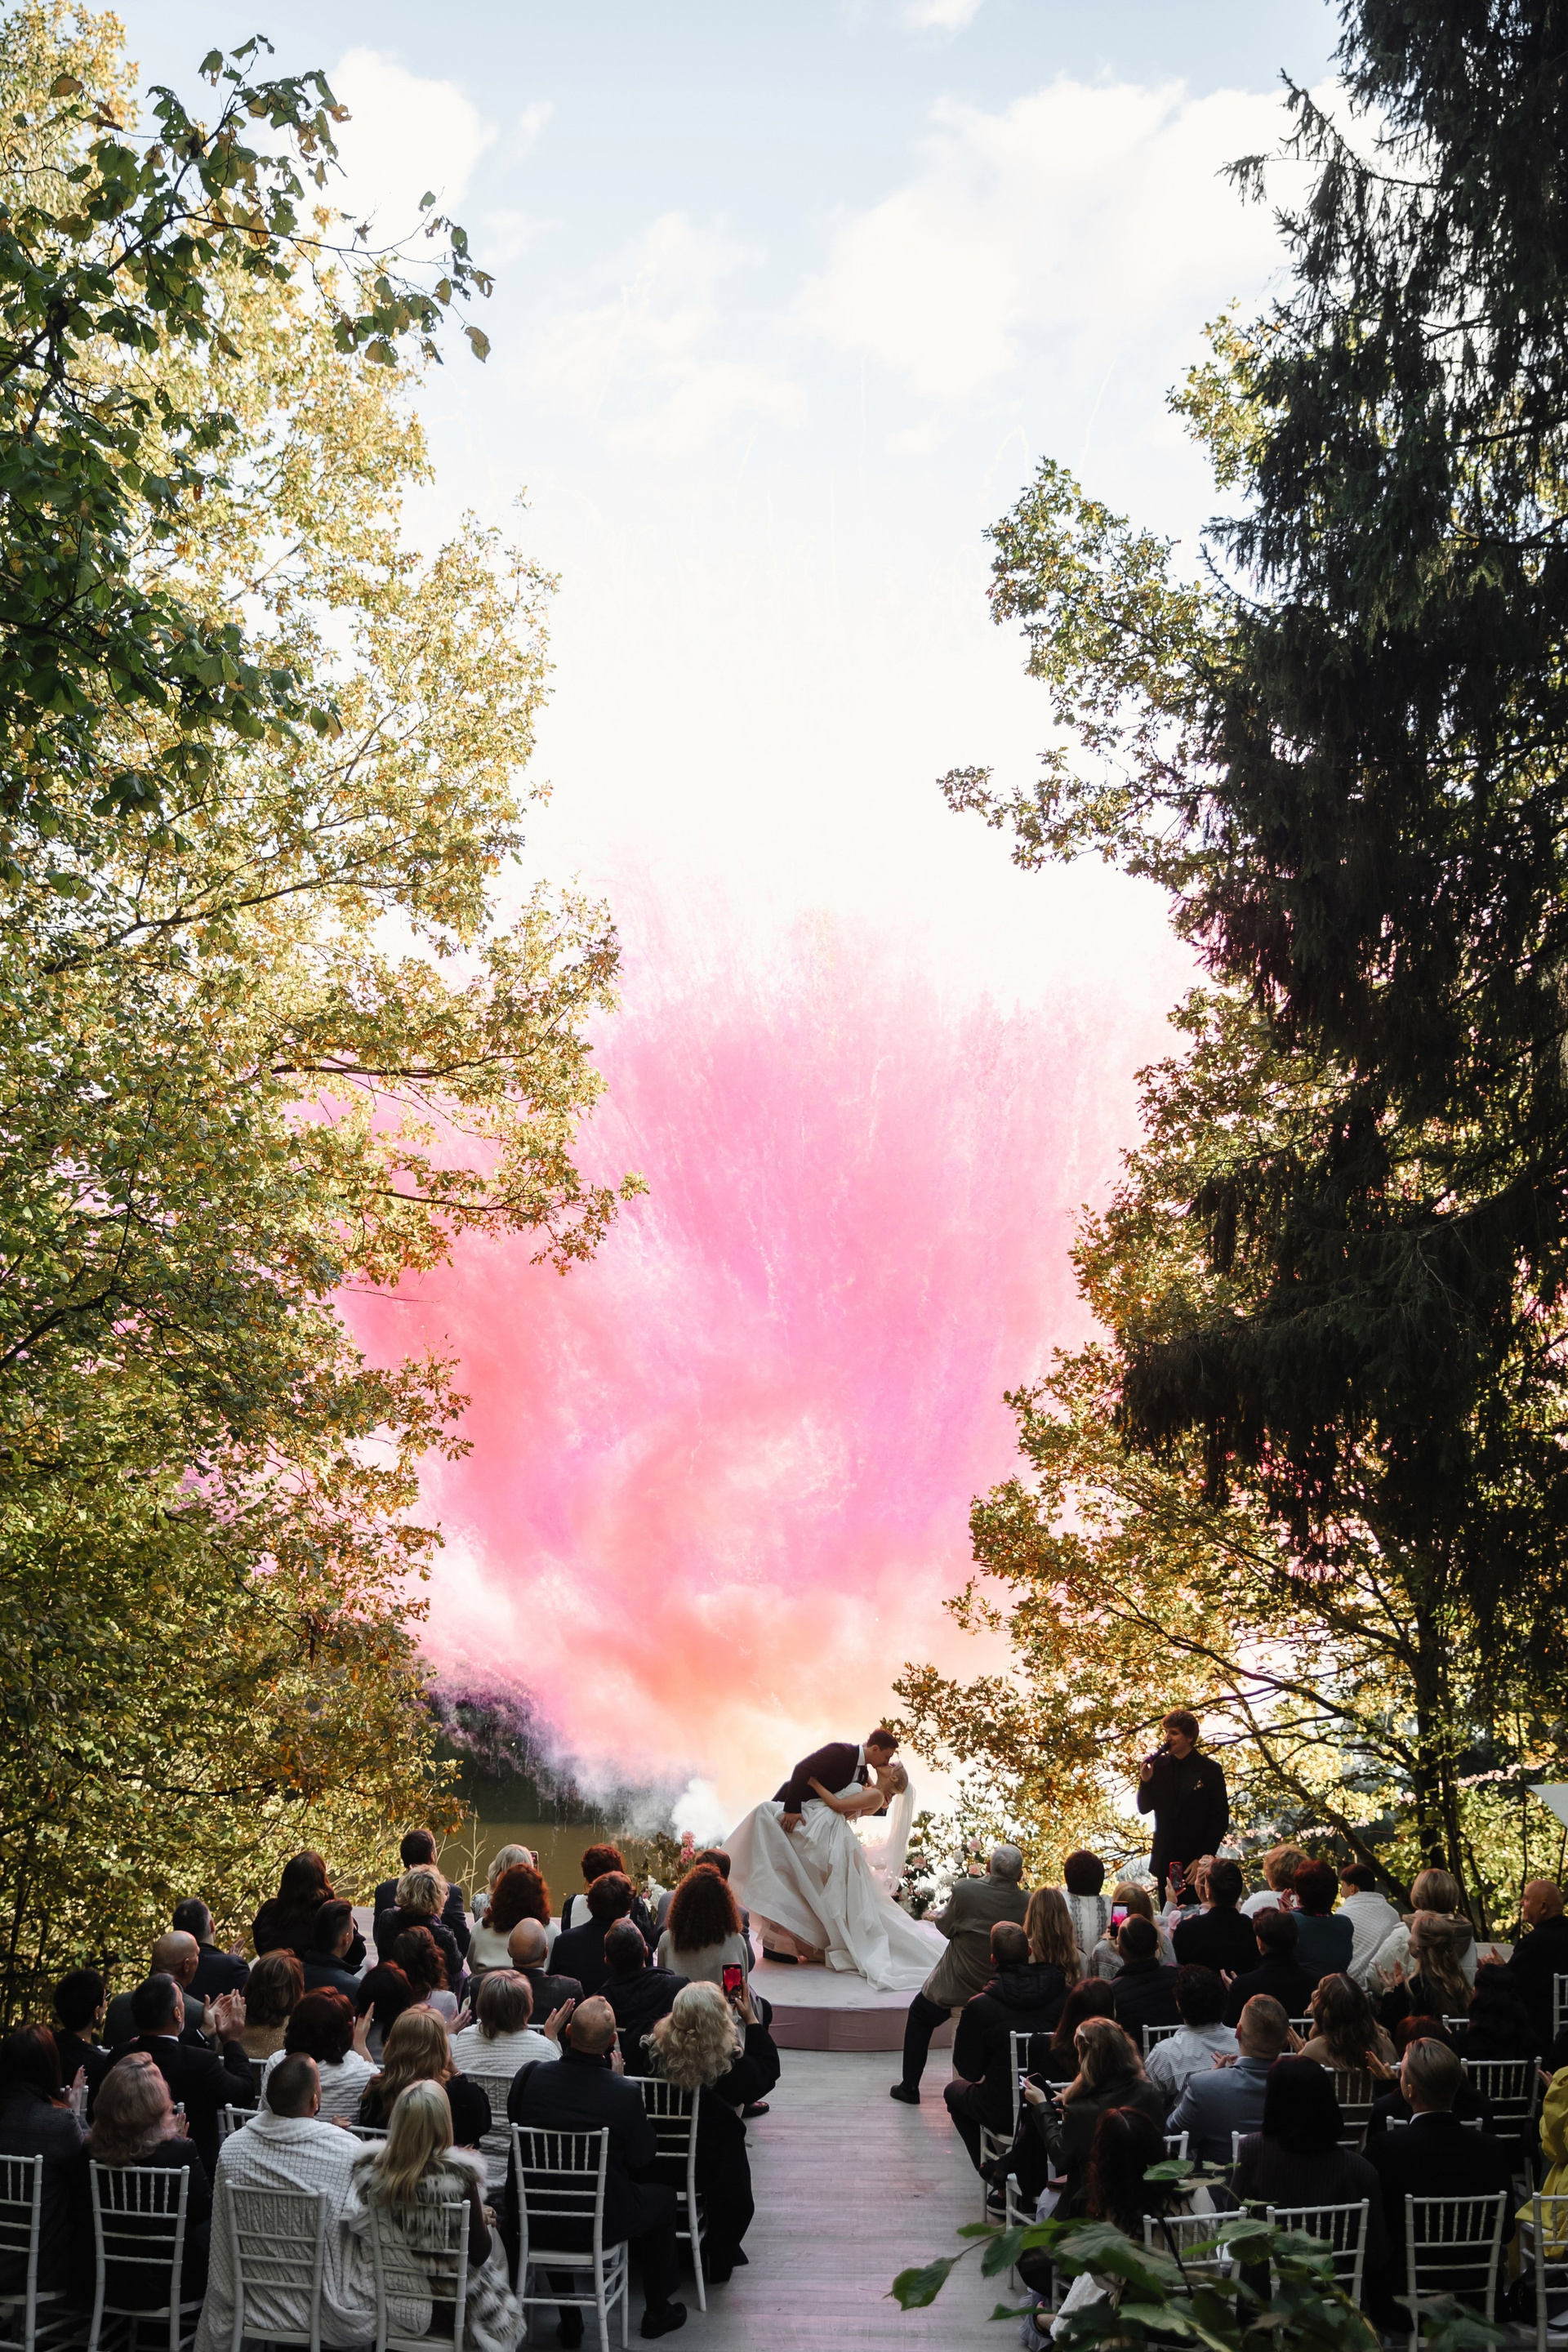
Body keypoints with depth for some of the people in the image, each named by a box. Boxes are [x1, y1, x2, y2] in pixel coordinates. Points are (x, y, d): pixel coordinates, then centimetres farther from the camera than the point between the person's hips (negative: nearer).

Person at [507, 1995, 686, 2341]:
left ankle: (568, 2322, 40)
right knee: (663, 2196, 25)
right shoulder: (624, 2093, -23)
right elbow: (643, 2158, -7)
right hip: (599, 2224, -3)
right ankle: (657, 2310, 39)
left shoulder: (529, 2076, -16)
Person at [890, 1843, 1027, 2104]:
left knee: (919, 2014, 25)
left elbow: (945, 1927, -7)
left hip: (957, 1988, -3)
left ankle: (910, 2087, 30)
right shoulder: (1030, 1903, -16)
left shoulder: (965, 1889, -22)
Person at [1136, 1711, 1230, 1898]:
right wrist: (1145, 1781, -11)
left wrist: (1204, 1857, -9)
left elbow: (1220, 1818, -4)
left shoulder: (1209, 1770, -6)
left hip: (1195, 1861, -3)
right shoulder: (1160, 1765, 4)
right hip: (1165, 1860, 3)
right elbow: (1144, 1808, 8)